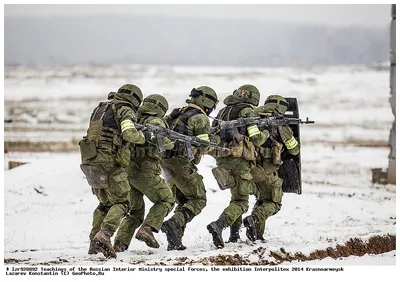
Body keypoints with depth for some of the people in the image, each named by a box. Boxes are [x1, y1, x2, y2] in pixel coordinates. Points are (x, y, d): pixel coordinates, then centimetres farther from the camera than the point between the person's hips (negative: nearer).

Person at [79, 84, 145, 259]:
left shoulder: (100, 109, 22)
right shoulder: (125, 110, -2)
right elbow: (129, 133, -19)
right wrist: (142, 137, 1)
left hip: (89, 162, 7)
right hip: (109, 163, -7)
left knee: (105, 203, 21)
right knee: (121, 203, 0)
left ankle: (94, 242, 14)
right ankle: (104, 236, -21)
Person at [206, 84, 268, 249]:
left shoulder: (223, 111, 20)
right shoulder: (246, 111, -2)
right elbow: (256, 139, -7)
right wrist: (266, 133, 12)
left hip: (222, 160, 7)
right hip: (239, 160, -7)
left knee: (237, 195, 25)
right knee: (241, 202, -7)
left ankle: (235, 233, 21)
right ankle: (218, 225, -30)